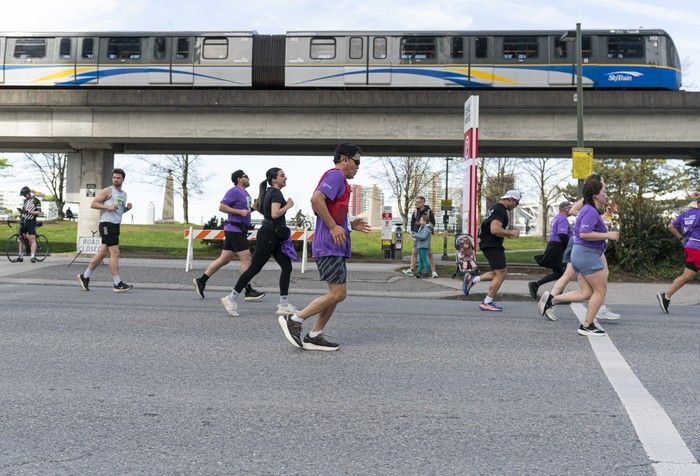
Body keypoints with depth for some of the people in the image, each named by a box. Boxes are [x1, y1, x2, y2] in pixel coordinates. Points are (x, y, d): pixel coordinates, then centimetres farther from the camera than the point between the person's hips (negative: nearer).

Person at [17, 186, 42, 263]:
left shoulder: (36, 201, -4)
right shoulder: (25, 201, 18)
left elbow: (39, 213, -13)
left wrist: (28, 211, -20)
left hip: (31, 222, -7)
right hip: (23, 221, 7)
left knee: (32, 239, -11)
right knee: (21, 238, 7)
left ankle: (32, 256, -13)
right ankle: (20, 256, 13)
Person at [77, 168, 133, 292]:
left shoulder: (124, 194, 19)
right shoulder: (107, 191, -4)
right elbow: (93, 204, -6)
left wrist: (127, 208, 9)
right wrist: (107, 206, -18)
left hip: (116, 225, 8)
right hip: (107, 224, -8)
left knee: (102, 253, 13)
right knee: (115, 253, -10)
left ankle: (85, 276, 24)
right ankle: (117, 284, -7)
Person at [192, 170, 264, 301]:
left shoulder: (245, 193, 20)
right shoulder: (234, 191, -9)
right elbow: (222, 207, -15)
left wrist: (253, 208, 11)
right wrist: (240, 212, -20)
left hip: (238, 230, 10)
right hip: (235, 230, -10)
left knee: (224, 259, 10)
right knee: (246, 259, -8)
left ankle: (201, 281, 15)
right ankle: (249, 291, -4)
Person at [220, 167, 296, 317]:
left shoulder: (268, 192, 17)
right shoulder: (276, 193, -12)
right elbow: (275, 213, -25)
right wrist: (288, 206, -10)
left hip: (275, 237, 10)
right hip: (269, 236, -10)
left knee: (287, 267, 4)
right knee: (254, 268, -5)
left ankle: (284, 305, 6)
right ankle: (231, 299, 5)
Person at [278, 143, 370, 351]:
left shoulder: (338, 179, 24)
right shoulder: (335, 175, -8)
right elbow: (316, 199, -24)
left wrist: (350, 225, 16)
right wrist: (334, 227, -22)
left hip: (335, 246, 11)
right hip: (330, 246, -11)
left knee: (337, 293, 10)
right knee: (338, 293, -11)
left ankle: (314, 336, 13)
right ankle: (293, 320, -4)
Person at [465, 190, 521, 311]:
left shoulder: (497, 208, 19)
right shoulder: (500, 210, -15)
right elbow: (495, 229, -27)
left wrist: (508, 233, 18)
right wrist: (511, 233, -15)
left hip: (490, 244, 11)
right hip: (492, 245, -11)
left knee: (502, 273, 14)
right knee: (500, 274, -7)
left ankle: (473, 279, 15)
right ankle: (487, 303, -1)